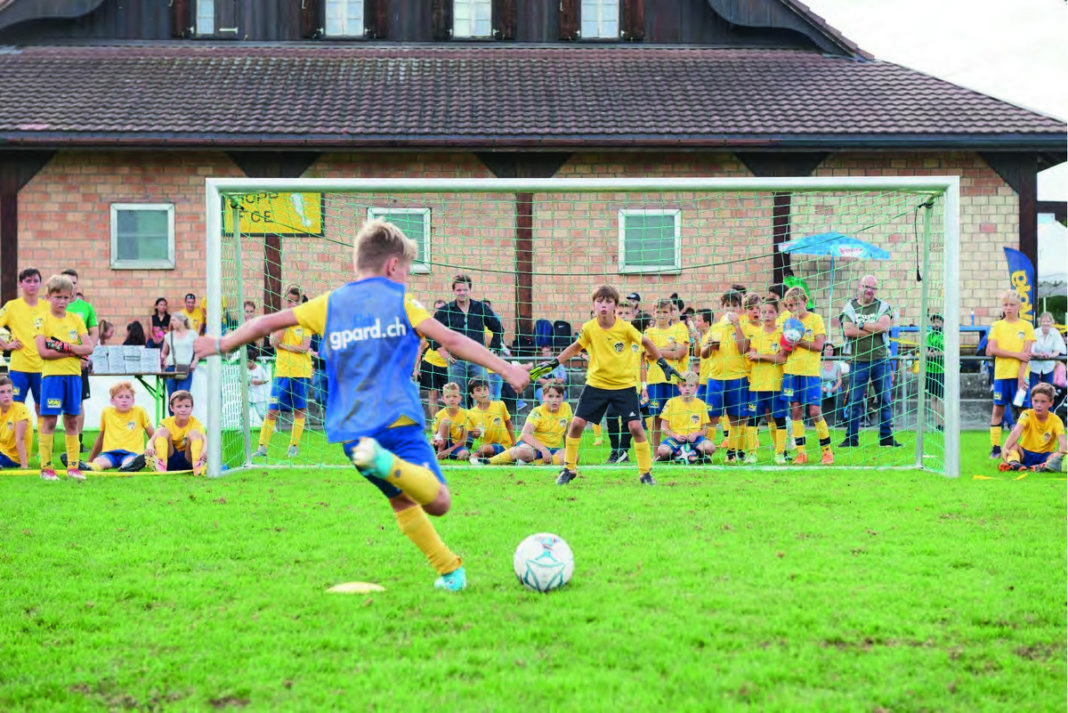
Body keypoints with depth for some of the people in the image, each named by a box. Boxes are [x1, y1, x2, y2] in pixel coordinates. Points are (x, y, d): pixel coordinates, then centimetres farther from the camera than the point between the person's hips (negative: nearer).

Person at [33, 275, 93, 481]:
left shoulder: (76, 319, 10)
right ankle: (46, 468, 1)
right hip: (52, 374, -4)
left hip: (73, 374, 4)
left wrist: (65, 346, -14)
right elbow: (43, 352, -12)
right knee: (49, 421, -3)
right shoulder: (43, 320, -1)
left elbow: (88, 348, 1)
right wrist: (75, 352, -11)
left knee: (72, 421, 6)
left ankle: (73, 466, 11)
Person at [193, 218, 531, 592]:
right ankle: (386, 463, -41)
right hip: (396, 418, -5)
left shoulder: (329, 304, 15)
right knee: (438, 501, -15)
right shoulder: (399, 301, 7)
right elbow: (451, 340, 0)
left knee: (402, 501, 18)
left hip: (350, 430, 5)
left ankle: (451, 571, 11)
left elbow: (266, 322, 18)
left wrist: (220, 344, 32)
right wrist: (506, 369, 3)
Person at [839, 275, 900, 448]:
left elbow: (884, 326, -11)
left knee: (884, 399, 3)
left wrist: (861, 325, -8)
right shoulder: (849, 307, 5)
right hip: (858, 361, -1)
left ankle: (886, 437, 10)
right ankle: (851, 438, 5)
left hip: (881, 360, 1)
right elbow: (848, 331, -11)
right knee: (854, 401, -1)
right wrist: (874, 329, -10)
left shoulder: (883, 307, 8)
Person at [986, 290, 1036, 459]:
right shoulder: (996, 326, 8)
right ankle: (995, 447, 4)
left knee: (1024, 410, -1)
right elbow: (992, 350, -4)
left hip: (1020, 375, -1)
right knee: (998, 409, 1)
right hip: (1001, 374, 1)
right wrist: (1016, 354, -11)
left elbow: (1027, 353, -2)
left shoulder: (1026, 326, 5)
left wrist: (1021, 375, -13)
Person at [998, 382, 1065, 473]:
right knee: (1013, 445, -30)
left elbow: (1062, 441, -24)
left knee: (1058, 455, -31)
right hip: (1025, 454, 0)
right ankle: (1013, 462, -58)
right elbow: (1016, 432, -28)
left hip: (1044, 456, 0)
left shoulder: (1056, 420, -7)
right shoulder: (1027, 415, -9)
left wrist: (1060, 452, -49)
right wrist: (1006, 448, -47)